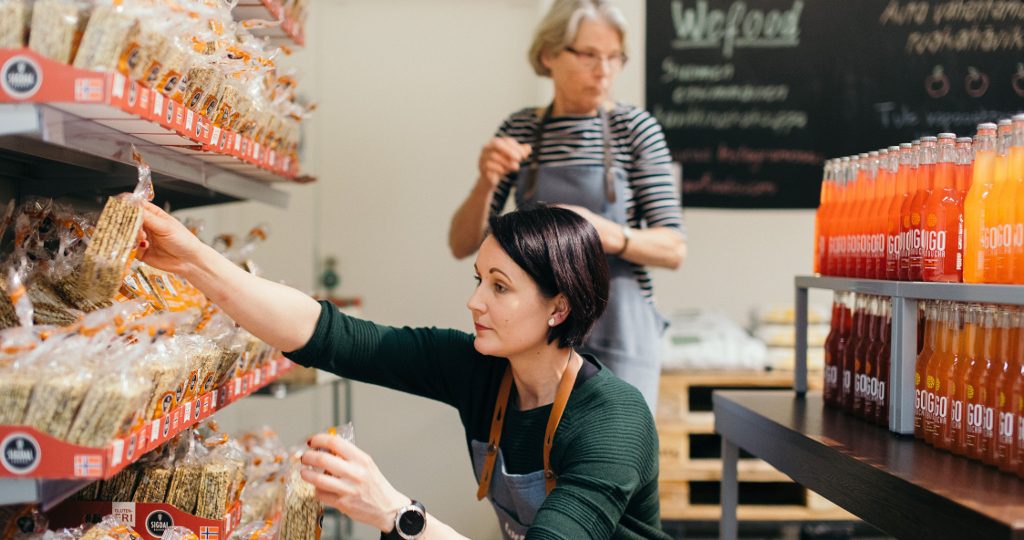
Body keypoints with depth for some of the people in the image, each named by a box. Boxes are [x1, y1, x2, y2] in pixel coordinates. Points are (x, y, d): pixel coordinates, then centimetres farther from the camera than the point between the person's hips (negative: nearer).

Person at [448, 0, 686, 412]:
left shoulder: (635, 128, -3)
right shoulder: (519, 131, 6)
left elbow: (674, 249, -5)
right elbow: (462, 245, 4)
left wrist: (611, 235, -25)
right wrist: (486, 182, -16)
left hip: (615, 337, -3)